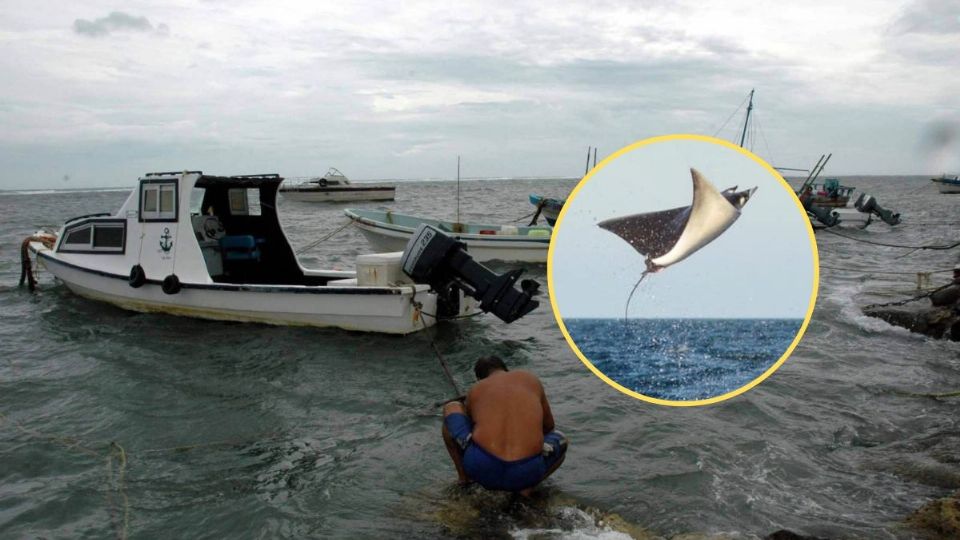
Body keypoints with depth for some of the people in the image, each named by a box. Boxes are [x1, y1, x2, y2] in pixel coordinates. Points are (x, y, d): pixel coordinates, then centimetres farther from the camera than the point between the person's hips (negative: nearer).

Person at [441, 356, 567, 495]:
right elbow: (548, 426, 34)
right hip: (526, 472, 0)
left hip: (481, 470, 1)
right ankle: (527, 485, 11)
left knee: (451, 408, 27)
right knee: (560, 440, 35)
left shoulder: (475, 390, 19)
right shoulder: (531, 379, 21)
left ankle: (463, 474, 25)